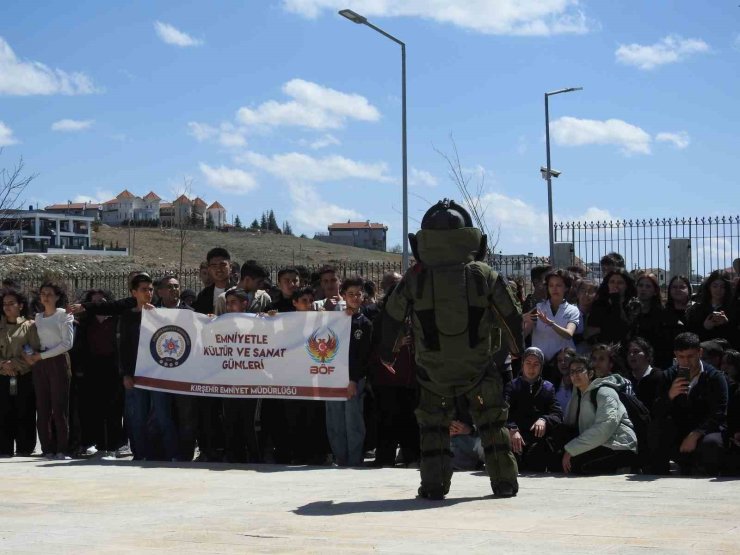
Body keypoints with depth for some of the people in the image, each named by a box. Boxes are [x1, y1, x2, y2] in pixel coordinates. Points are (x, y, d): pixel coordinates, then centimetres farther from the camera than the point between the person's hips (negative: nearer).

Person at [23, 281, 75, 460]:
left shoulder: (64, 315, -1)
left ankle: (62, 449, -6)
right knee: (42, 408, 2)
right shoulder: (38, 317, 16)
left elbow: (67, 343, -9)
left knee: (59, 407, -7)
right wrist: (30, 355, -5)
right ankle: (48, 448, 5)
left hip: (58, 362, -5)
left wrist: (42, 356, -11)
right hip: (40, 365, 5)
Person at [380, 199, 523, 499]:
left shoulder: (415, 277, -4)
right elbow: (511, 315, 5)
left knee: (432, 422, 17)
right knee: (492, 421, 17)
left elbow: (392, 316, 6)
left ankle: (434, 483, 9)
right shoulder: (484, 274, -2)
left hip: (433, 370, 0)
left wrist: (386, 350, 23)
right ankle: (504, 482, 16)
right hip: (477, 368, 1)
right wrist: (517, 349, 23)